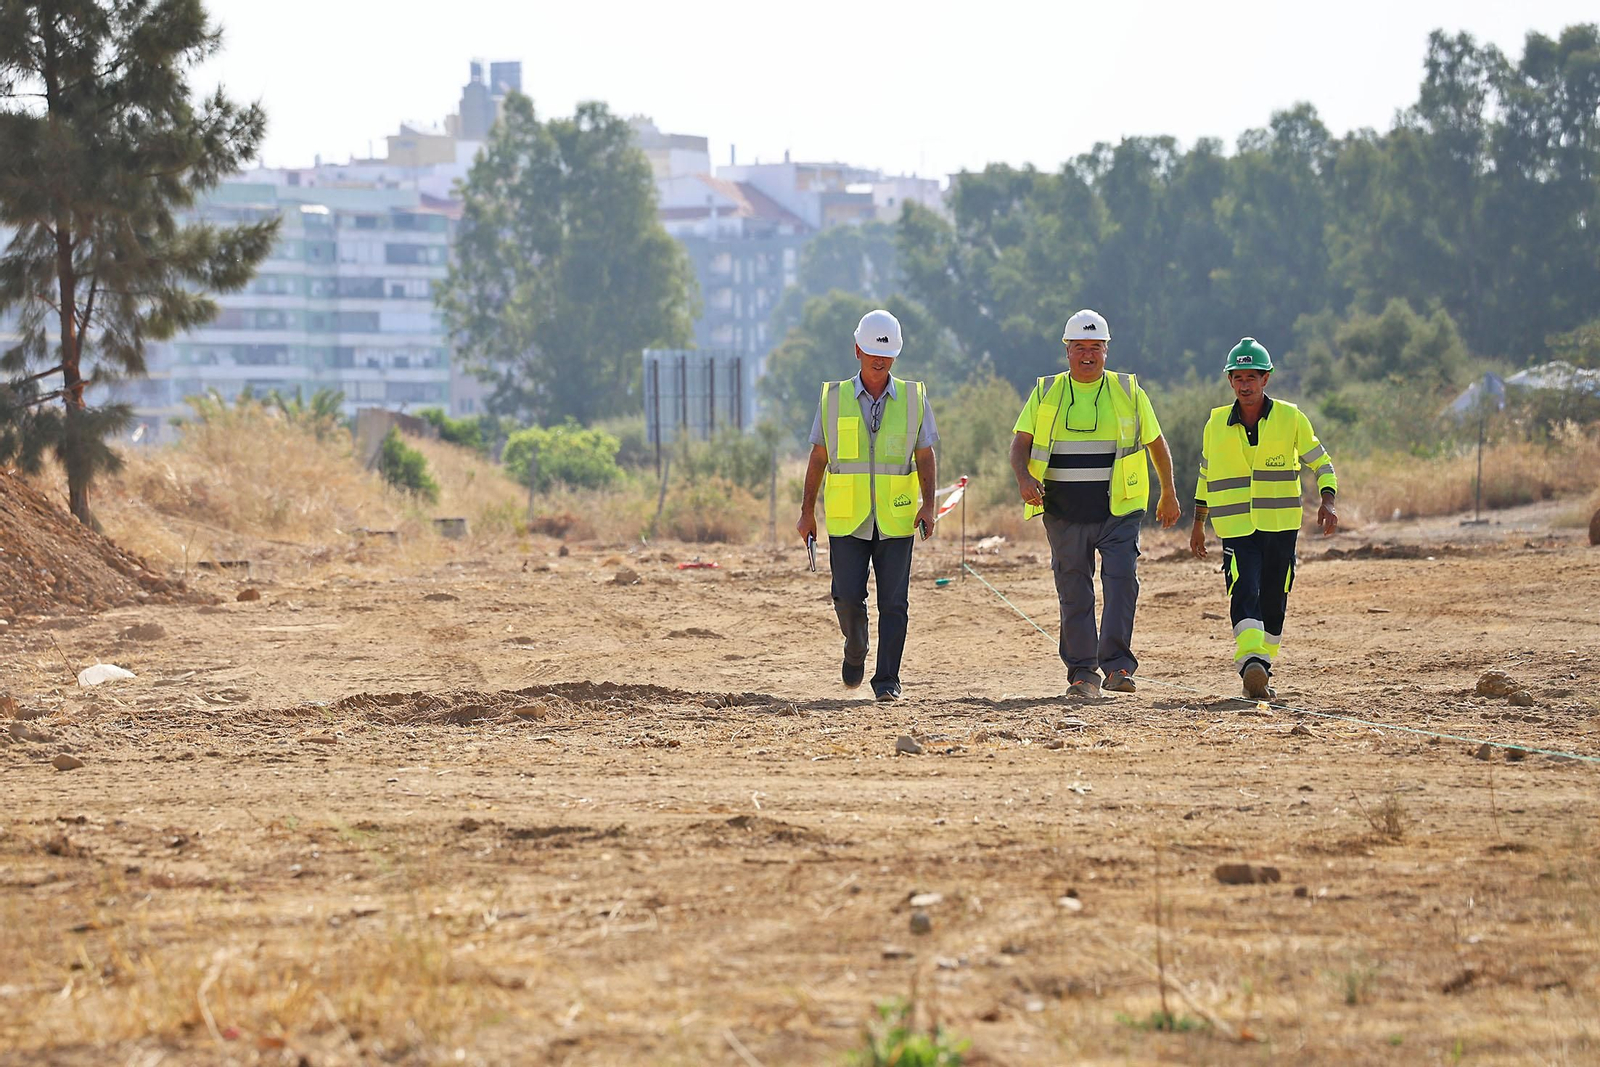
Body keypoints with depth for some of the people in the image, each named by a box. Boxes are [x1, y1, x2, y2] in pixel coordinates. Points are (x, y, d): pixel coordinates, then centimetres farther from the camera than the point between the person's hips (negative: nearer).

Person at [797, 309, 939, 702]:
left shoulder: (913, 398, 5)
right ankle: (855, 651, 24)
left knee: (893, 602, -4)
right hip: (846, 520, 0)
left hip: (896, 520, 0)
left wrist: (928, 506, -5)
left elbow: (925, 456, 8)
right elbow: (818, 458, 9)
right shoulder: (834, 398, 5)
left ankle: (887, 680, 2)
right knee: (848, 597, -6)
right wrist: (807, 512, 6)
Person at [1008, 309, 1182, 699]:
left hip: (1119, 512, -1)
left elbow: (1156, 443, 17)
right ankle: (1082, 671, 9)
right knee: (1074, 593, 3)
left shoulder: (1128, 391, 7)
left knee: (1122, 580, -16)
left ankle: (1117, 664, -17)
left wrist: (1169, 494, 22)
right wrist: (1024, 478, -18)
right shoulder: (1046, 393, 8)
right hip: (1064, 514, 1)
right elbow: (1021, 444, 3)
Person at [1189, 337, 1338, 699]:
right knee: (1244, 592, -21)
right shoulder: (1216, 424, 5)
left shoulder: (1291, 418, 0)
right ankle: (1251, 661, -36)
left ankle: (1262, 669, 21)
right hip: (1235, 529, -1)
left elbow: (1320, 462, 6)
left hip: (1280, 527, 1)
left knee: (1274, 601, 7)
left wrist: (1327, 502, -11)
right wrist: (1198, 524, 20)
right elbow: (1206, 475, 18)